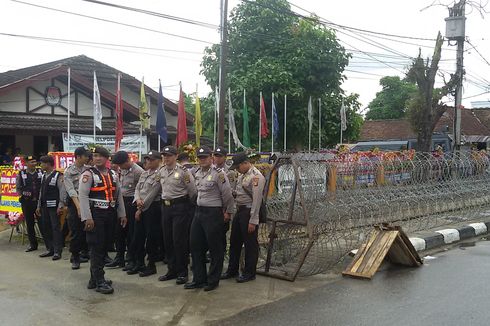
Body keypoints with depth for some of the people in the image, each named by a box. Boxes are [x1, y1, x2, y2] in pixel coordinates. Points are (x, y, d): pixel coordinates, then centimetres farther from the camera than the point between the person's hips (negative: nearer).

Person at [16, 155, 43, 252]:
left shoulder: (41, 172, 3)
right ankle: (33, 244, 17)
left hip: (39, 201, -1)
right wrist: (22, 195, -4)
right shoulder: (21, 174, 3)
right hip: (27, 202, 1)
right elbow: (18, 188, 9)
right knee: (29, 223, 7)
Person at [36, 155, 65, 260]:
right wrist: (39, 206, 17)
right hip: (44, 206, 8)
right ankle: (50, 249, 20)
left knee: (56, 228, -5)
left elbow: (62, 191, -12)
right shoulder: (43, 176, 15)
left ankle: (57, 251, -1)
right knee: (45, 228, 10)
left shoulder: (58, 176, -9)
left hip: (53, 206, -8)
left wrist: (60, 206, -17)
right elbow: (41, 192, 19)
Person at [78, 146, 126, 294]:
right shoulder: (88, 174, -7)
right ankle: (99, 282, 1)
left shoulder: (113, 175, 12)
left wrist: (122, 214, 13)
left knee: (103, 247, 11)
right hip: (95, 215, -6)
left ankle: (94, 278, 23)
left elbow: (118, 195, 16)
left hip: (109, 215, 6)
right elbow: (82, 196, -14)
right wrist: (87, 218, -21)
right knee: (96, 248, -5)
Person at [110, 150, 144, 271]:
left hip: (132, 203, -7)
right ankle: (119, 258, 24)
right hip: (122, 202, 8)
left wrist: (137, 205, -15)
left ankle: (132, 260, 13)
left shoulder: (138, 171, -16)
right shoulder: (122, 170, 8)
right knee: (119, 231, 12)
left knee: (131, 233, 1)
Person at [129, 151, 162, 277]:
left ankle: (151, 265, 11)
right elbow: (137, 188, 12)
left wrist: (141, 209, -12)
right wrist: (138, 199, -10)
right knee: (138, 236, 11)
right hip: (140, 208, 8)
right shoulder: (144, 174, 14)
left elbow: (152, 194, -14)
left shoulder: (159, 174, -11)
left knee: (151, 237, 0)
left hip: (152, 207, -8)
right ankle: (139, 263, 23)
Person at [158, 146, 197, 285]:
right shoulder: (161, 171, 9)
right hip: (165, 206, 7)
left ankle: (183, 272, 6)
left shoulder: (183, 171, -11)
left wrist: (186, 204, 6)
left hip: (180, 206, -7)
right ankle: (172, 270, 21)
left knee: (179, 240, -4)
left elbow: (192, 190, -5)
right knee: (167, 240, 10)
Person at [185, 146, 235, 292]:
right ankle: (199, 279, 21)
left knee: (215, 248, 3)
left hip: (213, 213, -8)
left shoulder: (218, 174, -14)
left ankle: (213, 281, 15)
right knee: (195, 246, 10)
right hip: (199, 211, 8)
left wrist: (229, 212, -4)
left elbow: (227, 195, -11)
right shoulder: (197, 173, 9)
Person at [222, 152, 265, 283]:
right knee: (234, 241, 16)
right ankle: (232, 270, 28)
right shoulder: (242, 175, 12)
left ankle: (249, 273, 15)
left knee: (250, 244, 3)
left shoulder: (256, 176, -17)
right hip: (239, 211, 9)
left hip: (249, 212, -9)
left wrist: (253, 221, -21)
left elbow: (256, 200, -20)